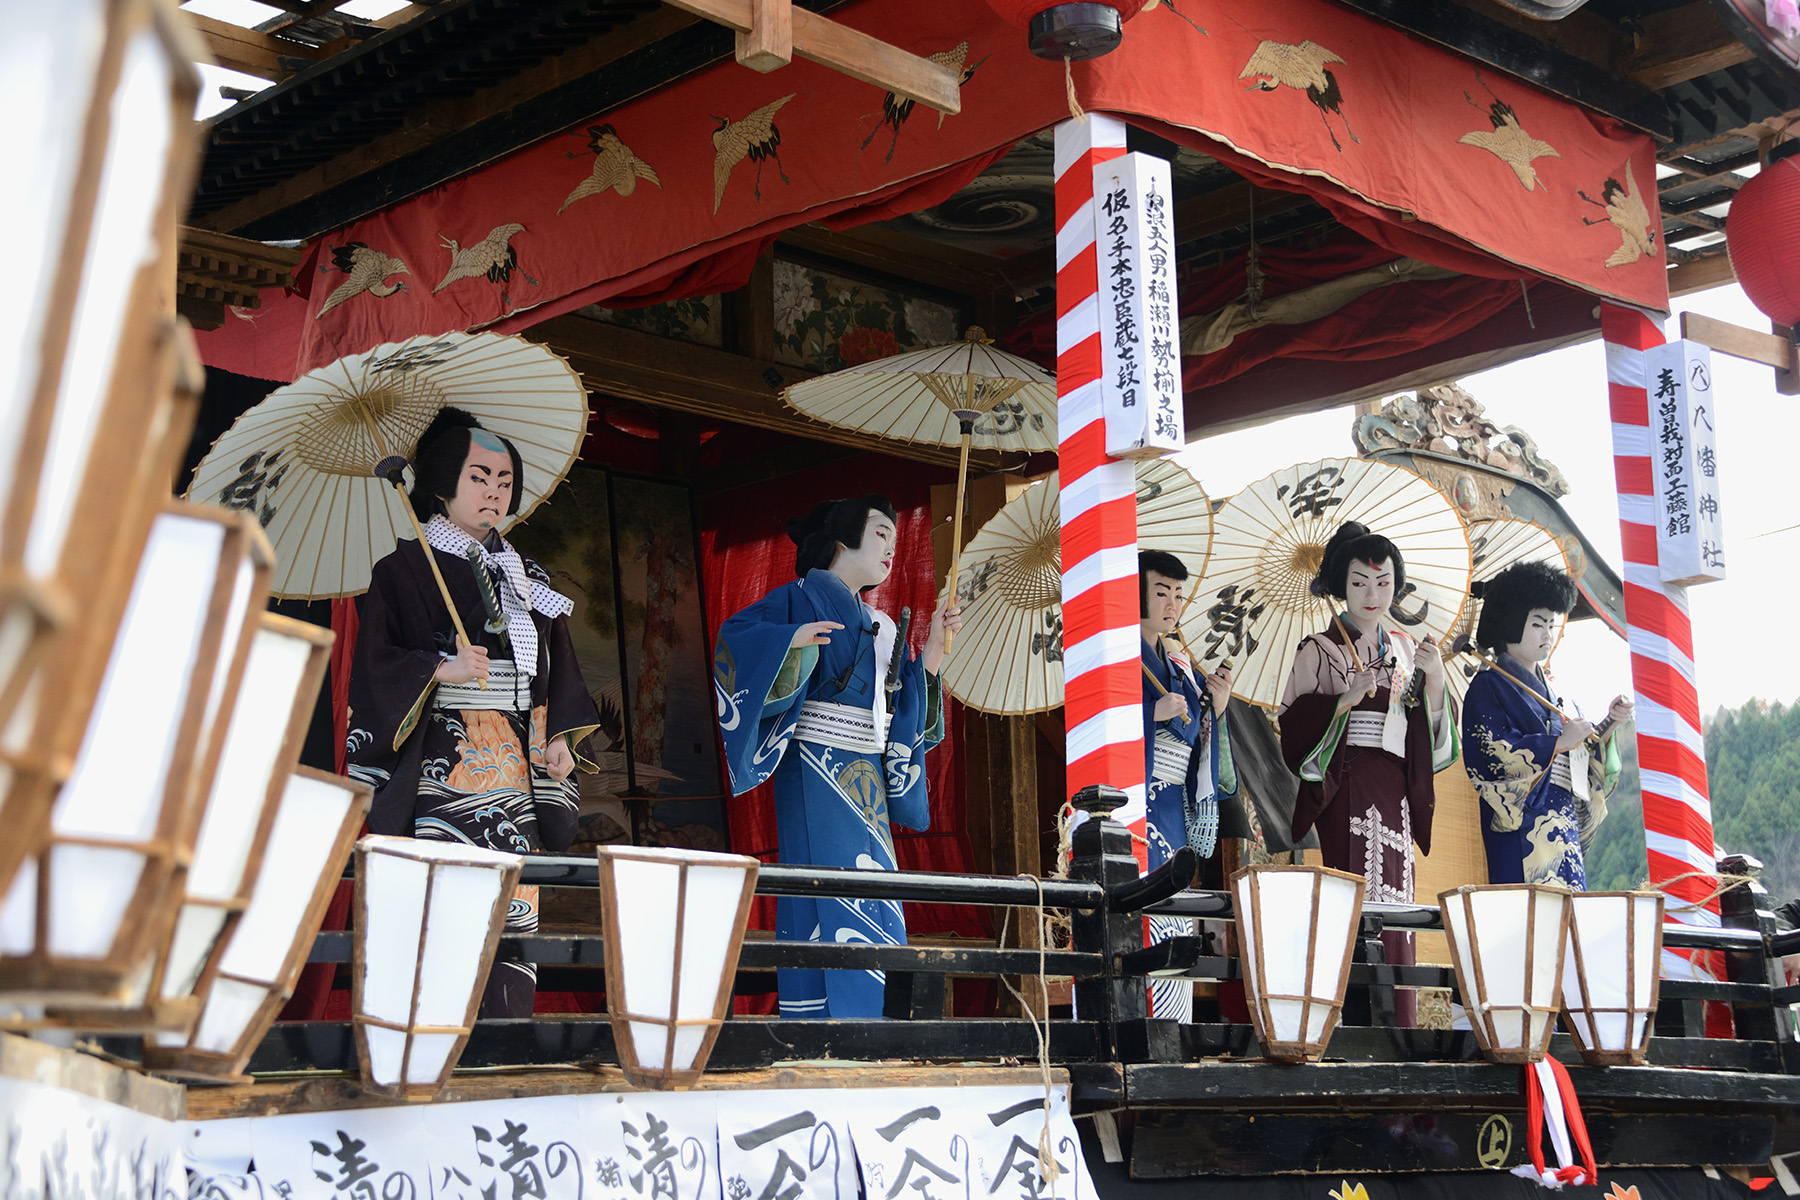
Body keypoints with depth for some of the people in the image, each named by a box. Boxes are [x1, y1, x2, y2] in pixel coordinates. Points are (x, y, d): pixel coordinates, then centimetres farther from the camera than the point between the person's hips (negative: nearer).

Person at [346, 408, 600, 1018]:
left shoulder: (526, 580, 20)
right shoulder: (404, 572, 4)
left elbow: (559, 673, 21)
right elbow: (373, 667, -4)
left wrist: (560, 736, 7)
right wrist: (438, 669, -18)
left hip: (514, 772, 5)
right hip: (436, 772, -5)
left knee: (510, 914, -3)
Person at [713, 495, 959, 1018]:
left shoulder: (878, 625, 21)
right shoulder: (803, 599, -1)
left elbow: (905, 706, 18)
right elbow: (735, 638, -14)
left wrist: (934, 644, 13)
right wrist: (790, 639, -29)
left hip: (867, 783, 8)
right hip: (818, 774, -8)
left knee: (874, 910, 3)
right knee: (827, 905, -13)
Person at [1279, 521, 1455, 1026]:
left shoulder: (1405, 650, 16)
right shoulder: (1319, 652, 2)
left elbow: (1429, 741, 13)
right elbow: (1297, 733, -5)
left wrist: (1435, 679, -2)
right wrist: (1349, 698, -17)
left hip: (1394, 795, 5)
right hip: (1344, 791, -5)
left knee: (1393, 903, 1)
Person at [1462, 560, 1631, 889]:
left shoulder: (1550, 691, 23)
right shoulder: (1488, 686, -1)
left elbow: (1584, 758, 22)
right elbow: (1492, 754, -15)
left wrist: (1610, 722, 7)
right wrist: (1558, 742, -14)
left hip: (1565, 829, 8)